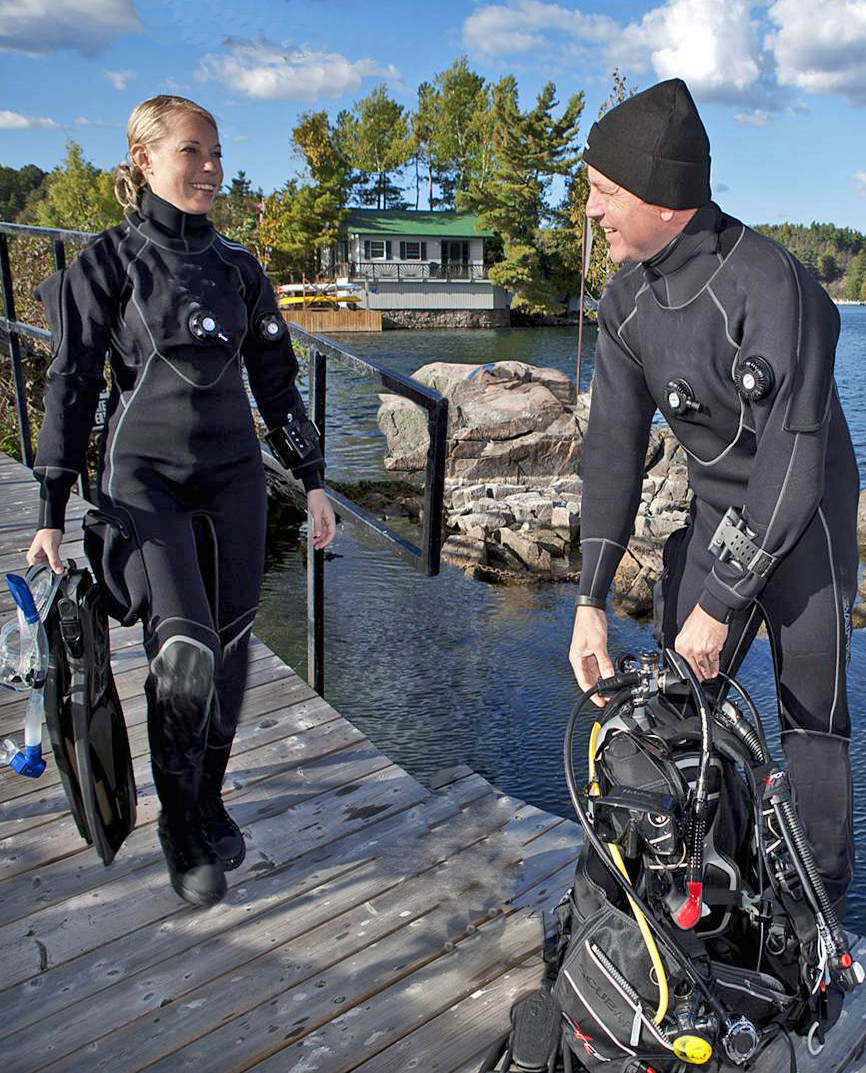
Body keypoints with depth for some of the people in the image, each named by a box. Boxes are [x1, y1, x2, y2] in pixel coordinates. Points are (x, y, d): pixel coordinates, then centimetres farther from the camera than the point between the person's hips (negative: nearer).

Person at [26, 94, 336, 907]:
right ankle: (180, 829, 6)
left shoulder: (238, 267, 11)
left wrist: (312, 480, 10)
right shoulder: (107, 262, -1)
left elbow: (277, 379, 14)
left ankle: (210, 803, 29)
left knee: (228, 653, 6)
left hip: (233, 477, 4)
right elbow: (71, 386, -2)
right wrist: (51, 513, -6)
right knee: (184, 655, -17)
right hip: (145, 478, -4)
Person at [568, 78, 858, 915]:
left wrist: (721, 602, -22)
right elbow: (614, 445, -6)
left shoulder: (772, 288, -27)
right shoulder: (628, 298, -6)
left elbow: (792, 462, -26)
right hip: (713, 516, 6)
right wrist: (591, 601, -11)